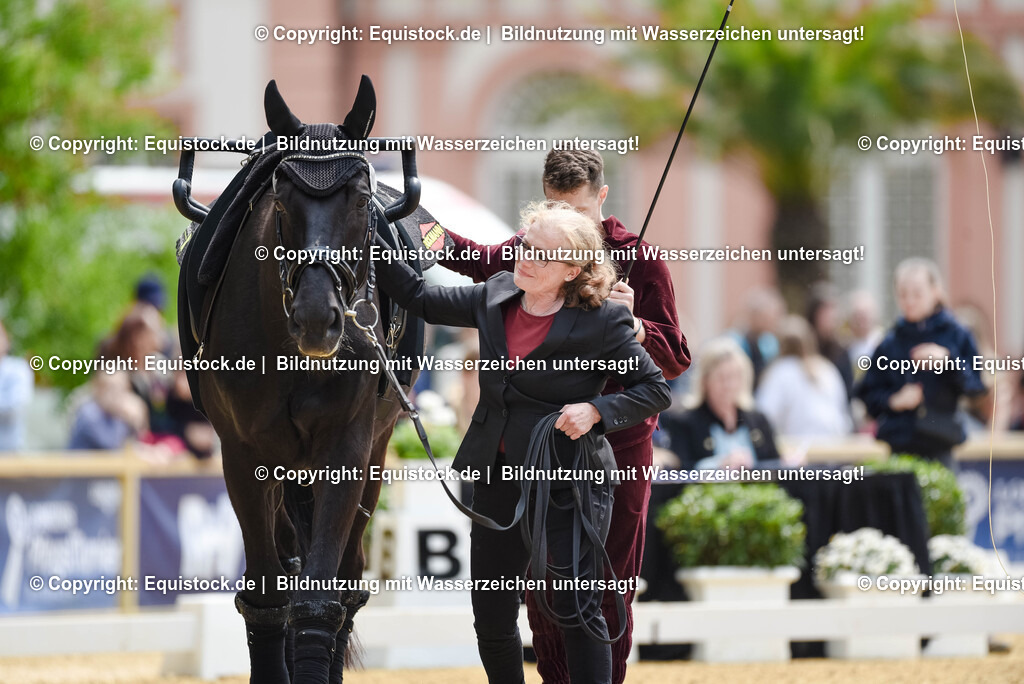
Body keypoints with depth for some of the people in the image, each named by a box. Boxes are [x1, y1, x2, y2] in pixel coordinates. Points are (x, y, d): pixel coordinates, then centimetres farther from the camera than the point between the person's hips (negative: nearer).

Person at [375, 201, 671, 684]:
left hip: (566, 483, -6)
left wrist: (595, 410, -21)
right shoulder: (497, 296, 4)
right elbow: (420, 299, 17)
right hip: (496, 477, 6)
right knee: (491, 615, 11)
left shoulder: (602, 323, -12)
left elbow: (655, 390, -6)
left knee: (577, 611, -7)